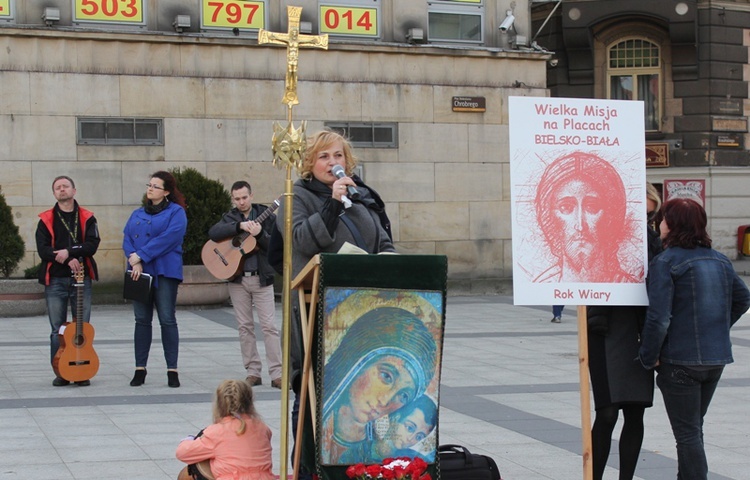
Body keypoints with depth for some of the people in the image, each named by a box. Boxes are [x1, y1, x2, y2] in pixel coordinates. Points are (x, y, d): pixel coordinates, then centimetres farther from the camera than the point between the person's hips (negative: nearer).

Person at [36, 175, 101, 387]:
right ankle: (61, 373, 7)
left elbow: (92, 244, -6)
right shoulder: (46, 219, 6)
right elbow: (42, 249, -6)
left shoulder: (87, 218, 7)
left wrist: (69, 252, -19)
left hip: (81, 278, 0)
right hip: (55, 280, 0)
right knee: (57, 329, 2)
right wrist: (69, 260, -17)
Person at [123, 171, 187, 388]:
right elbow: (127, 238, 7)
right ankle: (140, 369, 11)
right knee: (142, 320, 6)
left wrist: (141, 255, -15)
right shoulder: (138, 214, 18)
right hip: (140, 273, 5)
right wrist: (135, 262, -12)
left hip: (165, 272, -5)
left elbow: (169, 237, -14)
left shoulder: (176, 212, 0)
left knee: (167, 320, -4)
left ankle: (172, 370, 1)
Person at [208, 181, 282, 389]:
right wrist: (240, 226, -21)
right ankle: (253, 372, 11)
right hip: (237, 278, 2)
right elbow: (213, 233, -12)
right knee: (245, 326, 5)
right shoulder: (230, 218, 9)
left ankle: (276, 374, -8)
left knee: (269, 326, -6)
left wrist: (260, 234, -21)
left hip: (261, 277, -2)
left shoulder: (266, 215, 4)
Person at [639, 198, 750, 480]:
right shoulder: (719, 260, 7)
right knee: (694, 427, 22)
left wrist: (648, 357, -10)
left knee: (687, 433, -1)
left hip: (680, 360, -7)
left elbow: (659, 318, -21)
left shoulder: (665, 262, -15)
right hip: (717, 358, 7)